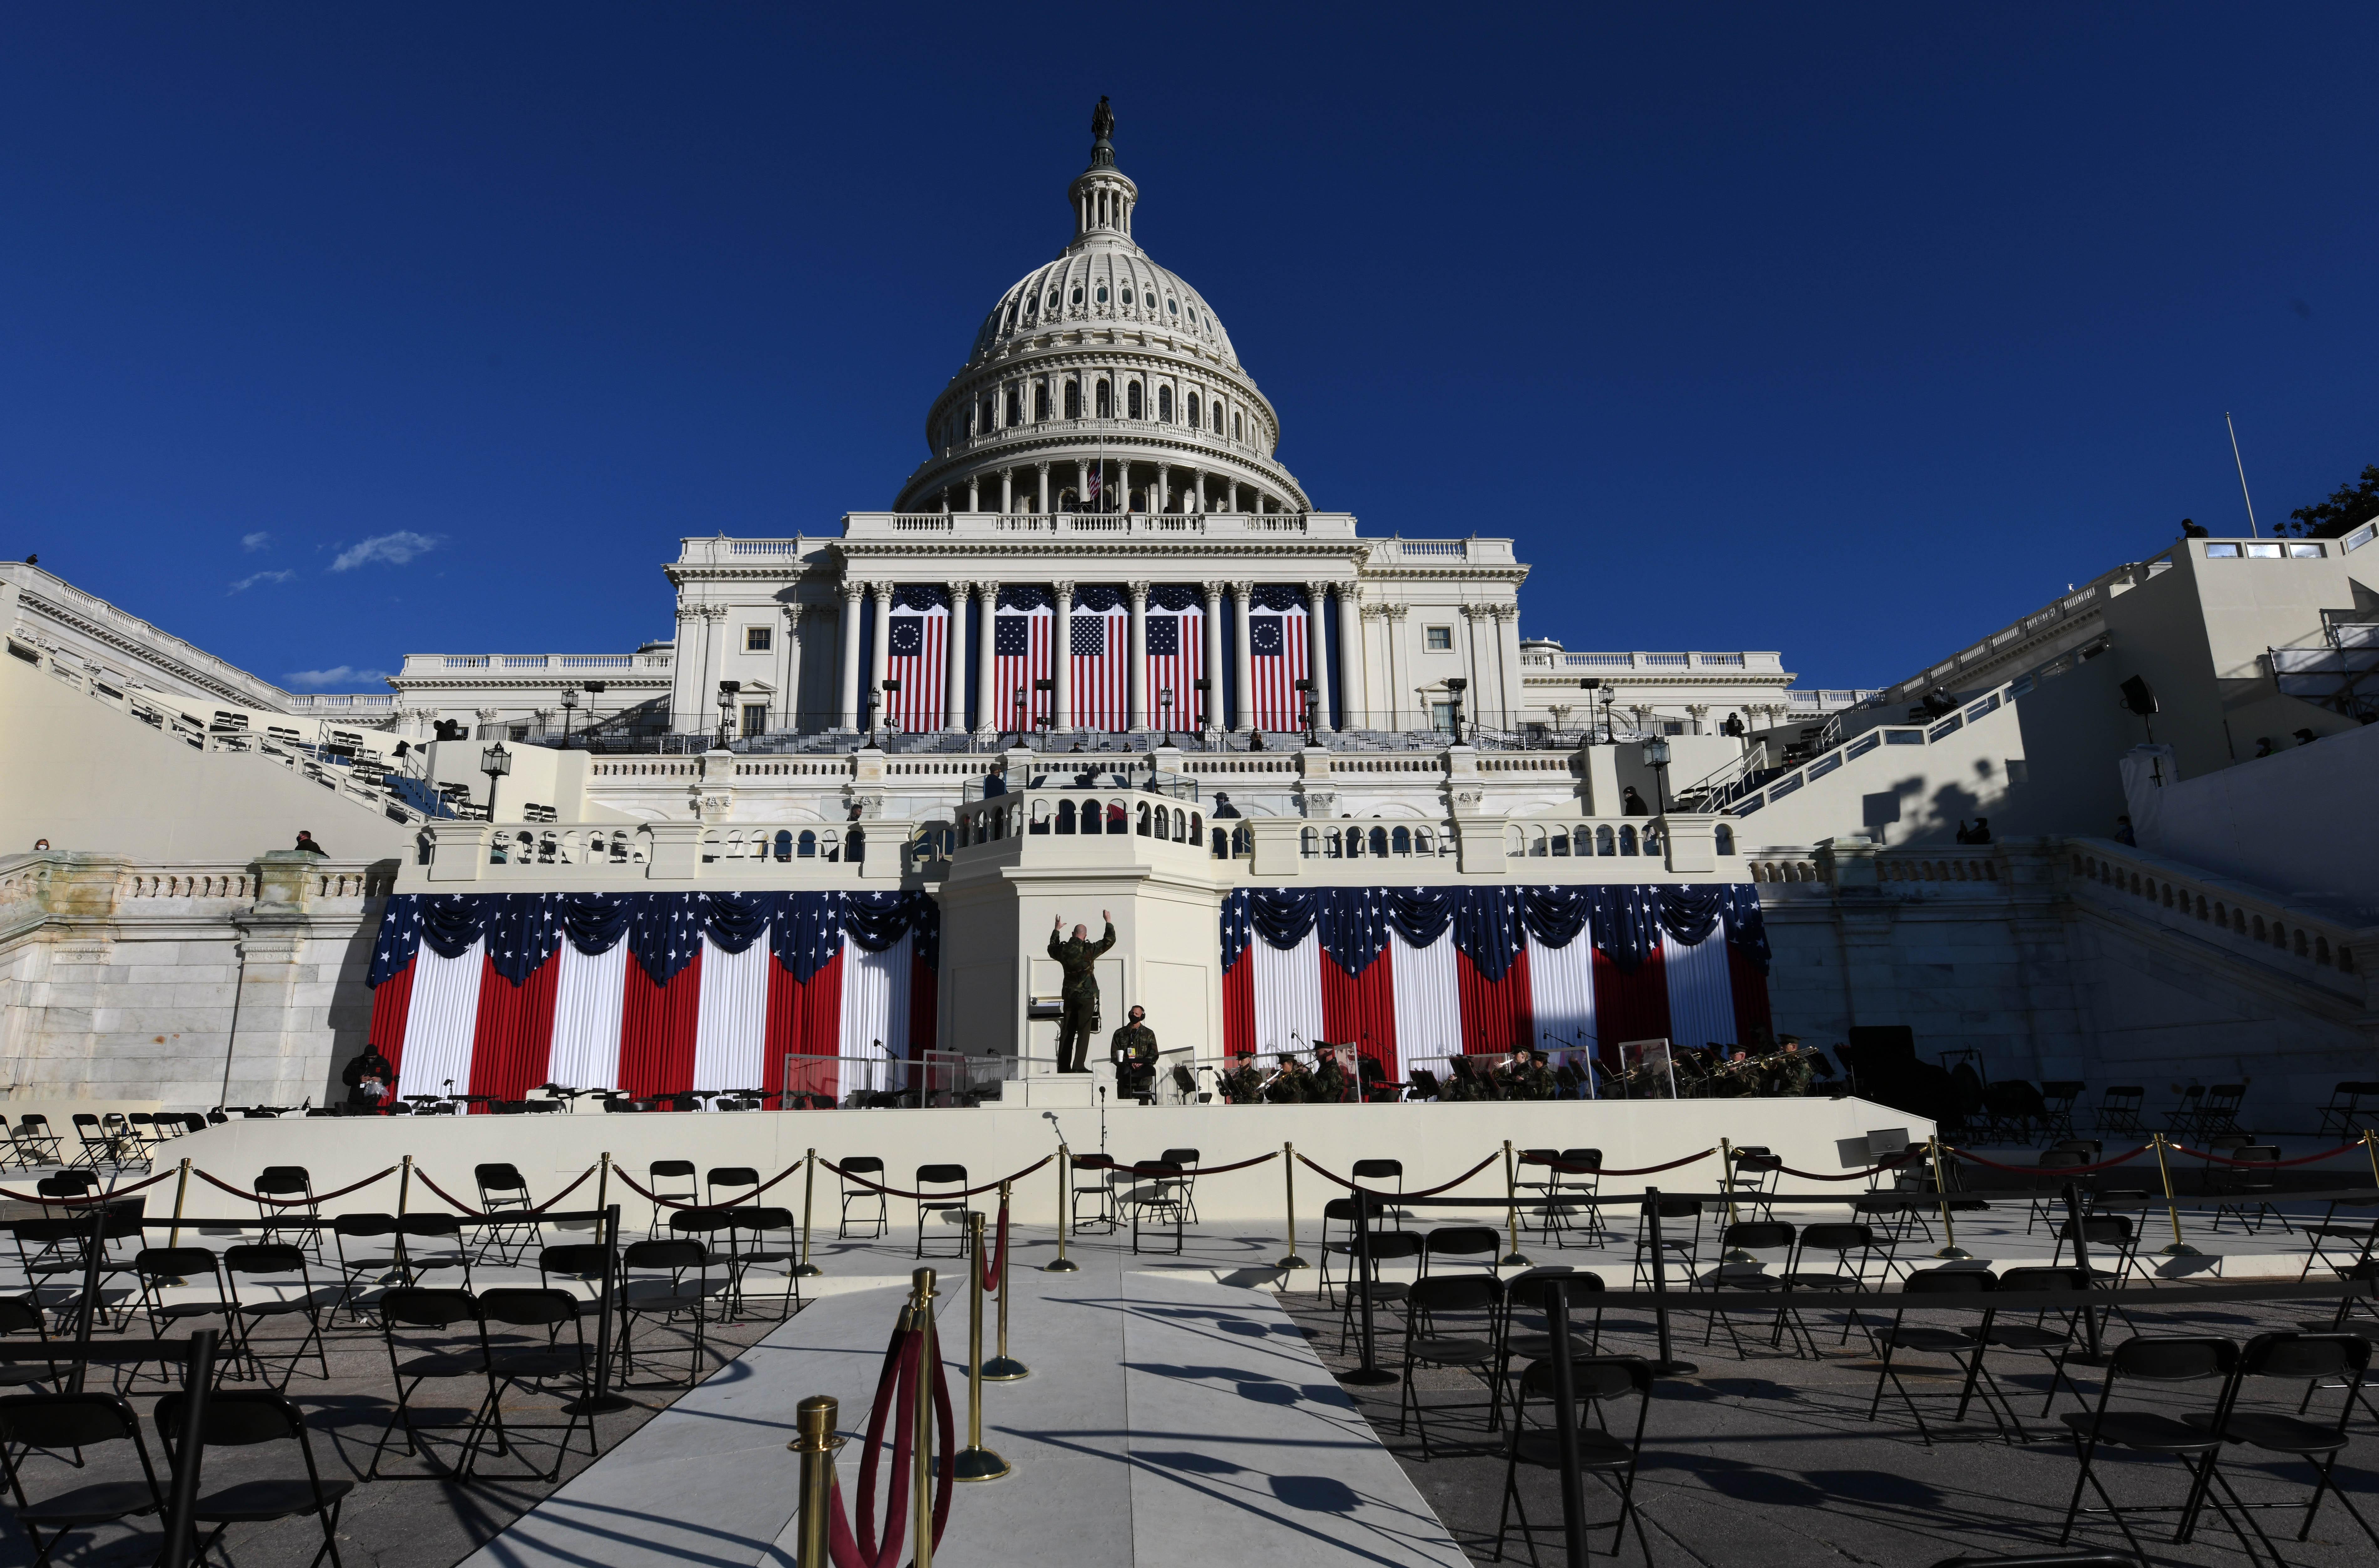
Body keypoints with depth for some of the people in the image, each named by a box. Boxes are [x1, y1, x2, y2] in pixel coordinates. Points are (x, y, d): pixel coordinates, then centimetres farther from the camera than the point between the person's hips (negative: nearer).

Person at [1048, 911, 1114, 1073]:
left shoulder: (1063, 950, 2)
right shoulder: (1089, 950, -11)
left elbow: (1052, 947, 27)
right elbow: (1109, 941, -1)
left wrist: (1057, 929, 40)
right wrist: (1109, 922, 12)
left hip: (1069, 996, 4)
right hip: (1086, 996, -4)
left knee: (1067, 1032, 7)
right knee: (1083, 1031, -4)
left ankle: (1063, 1067, 7)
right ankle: (1079, 1066, -12)